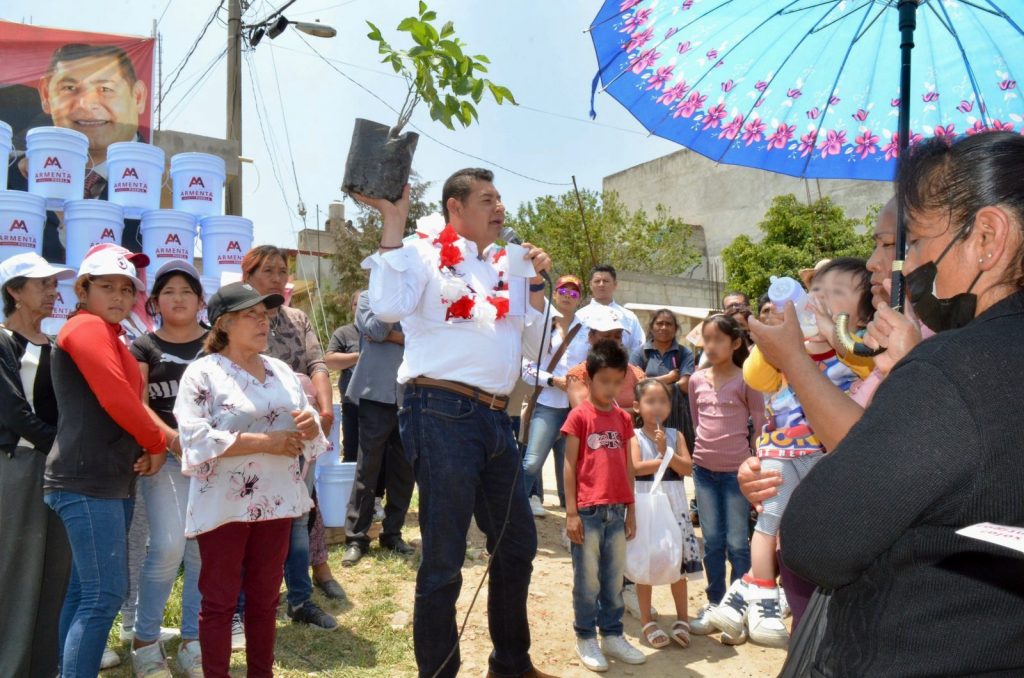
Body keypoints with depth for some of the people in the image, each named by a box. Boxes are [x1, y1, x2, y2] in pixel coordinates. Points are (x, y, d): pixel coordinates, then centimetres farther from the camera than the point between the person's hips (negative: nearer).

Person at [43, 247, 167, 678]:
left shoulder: (109, 337, 21)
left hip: (110, 480, 10)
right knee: (105, 594, -10)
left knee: (86, 590, 14)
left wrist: (142, 449, 3)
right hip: (88, 481, -10)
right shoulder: (87, 326, -9)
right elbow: (116, 398, -19)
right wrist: (157, 444, -6)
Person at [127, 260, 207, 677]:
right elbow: (138, 404, -4)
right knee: (168, 545, -14)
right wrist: (170, 437, -21)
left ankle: (193, 642, 20)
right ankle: (145, 641, 7)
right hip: (166, 455, -2)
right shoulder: (144, 347, 8)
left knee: (204, 549, 5)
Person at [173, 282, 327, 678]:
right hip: (224, 504, -5)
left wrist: (310, 426, -12)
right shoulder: (203, 373, -7)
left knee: (265, 598, 16)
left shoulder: (282, 371, 10)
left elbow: (310, 428, 13)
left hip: (275, 501, 6)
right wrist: (266, 441, -22)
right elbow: (197, 437, -19)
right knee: (220, 600, 7)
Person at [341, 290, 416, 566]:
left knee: (405, 470, 7)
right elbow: (375, 330, -9)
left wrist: (394, 336, -10)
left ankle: (392, 533, 19)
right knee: (368, 468, 0)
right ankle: (356, 538, 8)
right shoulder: (369, 297, 9)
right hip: (377, 395, -3)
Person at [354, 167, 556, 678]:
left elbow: (532, 346, 21)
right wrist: (392, 224, -16)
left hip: (495, 418, 8)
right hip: (443, 414, -8)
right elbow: (388, 307, -20)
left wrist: (537, 286, 11)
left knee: (517, 542, 18)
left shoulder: (505, 268, 18)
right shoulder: (427, 254, -1)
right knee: (443, 558, 3)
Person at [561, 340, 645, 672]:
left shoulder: (623, 418, 9)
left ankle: (612, 635, 27)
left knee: (614, 579, 14)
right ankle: (586, 638, 19)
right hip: (588, 512, -5)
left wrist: (631, 508, 12)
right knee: (587, 580, 5)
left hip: (616, 511, 5)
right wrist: (571, 513, -8)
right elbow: (570, 466, -5)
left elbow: (628, 466, 13)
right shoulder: (579, 416, -6)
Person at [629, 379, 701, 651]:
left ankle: (682, 618, 24)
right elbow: (635, 467, -18)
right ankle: (646, 621, 18)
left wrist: (665, 451, -17)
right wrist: (668, 460, -12)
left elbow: (688, 468, -5)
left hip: (674, 504, 3)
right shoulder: (635, 435, -3)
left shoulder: (675, 435, 6)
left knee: (678, 560, 9)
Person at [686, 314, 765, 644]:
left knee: (737, 543, 3)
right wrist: (704, 448, 12)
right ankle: (714, 604, 25)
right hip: (704, 469, 4)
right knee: (711, 541, 12)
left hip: (736, 471, -4)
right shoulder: (697, 380, 3)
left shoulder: (746, 380, -8)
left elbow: (761, 425, -4)